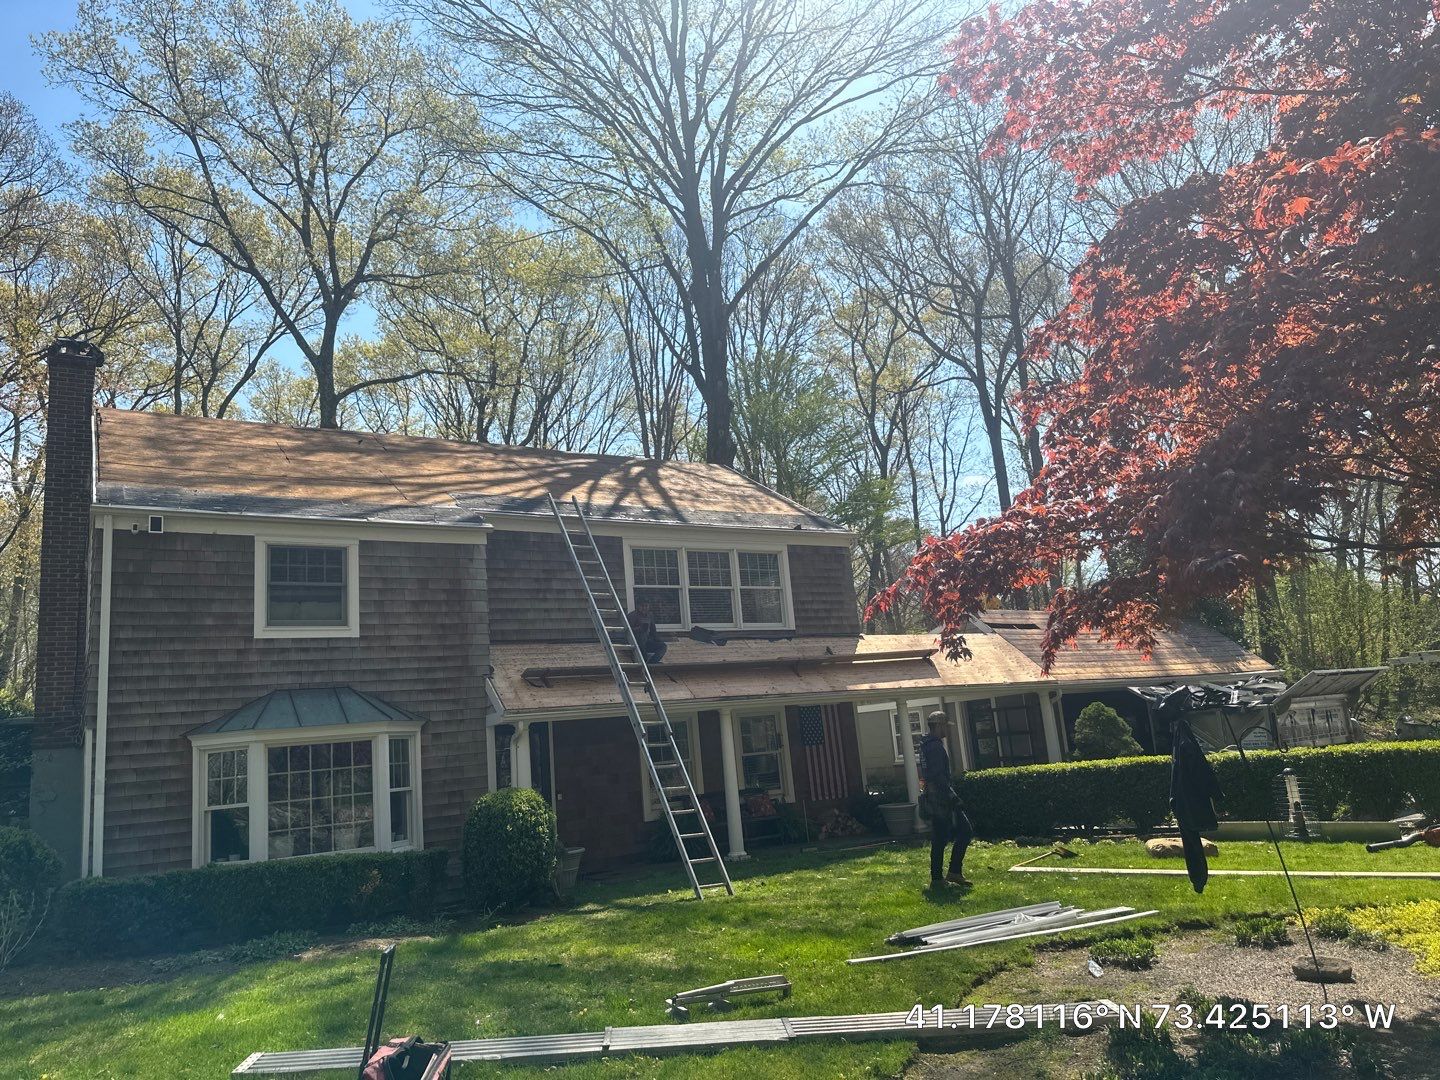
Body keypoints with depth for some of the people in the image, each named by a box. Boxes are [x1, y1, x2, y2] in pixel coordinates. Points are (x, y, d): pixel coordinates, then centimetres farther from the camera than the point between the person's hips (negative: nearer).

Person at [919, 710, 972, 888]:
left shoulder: (926, 745, 16)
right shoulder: (936, 746, -16)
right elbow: (939, 776, -22)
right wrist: (952, 795, -19)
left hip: (933, 798, 10)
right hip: (942, 799, -10)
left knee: (939, 839, 11)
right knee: (965, 831, -3)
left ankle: (936, 878, 13)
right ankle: (954, 871, -2)